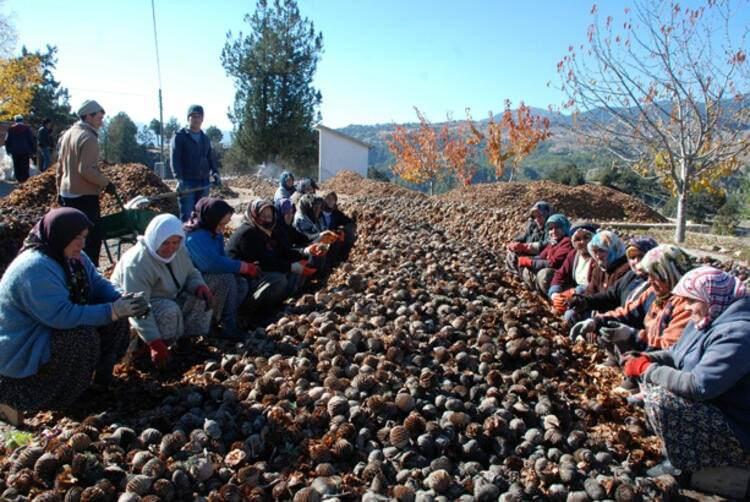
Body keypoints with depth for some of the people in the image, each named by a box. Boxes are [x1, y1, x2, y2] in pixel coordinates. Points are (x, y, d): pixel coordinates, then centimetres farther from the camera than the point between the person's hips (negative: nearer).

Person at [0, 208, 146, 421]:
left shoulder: (74, 258, 0)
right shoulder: (35, 268, -30)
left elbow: (98, 283, 3)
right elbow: (61, 315, -36)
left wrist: (122, 301, -19)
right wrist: (112, 311, -35)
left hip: (54, 328, 9)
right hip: (22, 351, -8)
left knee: (116, 318, -7)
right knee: (83, 336, -32)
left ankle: (101, 374, 9)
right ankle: (59, 399, -12)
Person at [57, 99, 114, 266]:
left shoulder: (68, 134, 13)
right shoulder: (89, 138, -16)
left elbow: (60, 166, 19)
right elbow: (86, 170, -24)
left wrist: (60, 189, 24)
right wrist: (106, 183, -13)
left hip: (67, 194, 9)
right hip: (85, 196, -9)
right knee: (92, 237, -4)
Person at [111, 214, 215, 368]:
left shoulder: (179, 251, -10)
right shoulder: (137, 263, -33)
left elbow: (191, 273, 6)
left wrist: (201, 286, -19)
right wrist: (155, 343, -37)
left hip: (168, 299, 8)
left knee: (203, 298, -10)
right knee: (169, 311, -35)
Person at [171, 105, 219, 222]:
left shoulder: (205, 138, 18)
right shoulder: (179, 136, 0)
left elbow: (211, 158, 18)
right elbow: (175, 159, -9)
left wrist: (215, 173, -3)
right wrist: (179, 179, -23)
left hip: (204, 182, 5)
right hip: (187, 182, -5)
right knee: (186, 215, -7)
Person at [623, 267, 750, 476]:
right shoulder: (708, 319, 4)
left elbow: (699, 386, -33)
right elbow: (676, 353, 14)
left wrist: (647, 368, -23)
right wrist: (646, 358, -6)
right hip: (710, 405, 10)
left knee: (660, 400, -27)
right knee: (651, 379, 6)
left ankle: (680, 467, -4)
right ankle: (678, 459, 10)